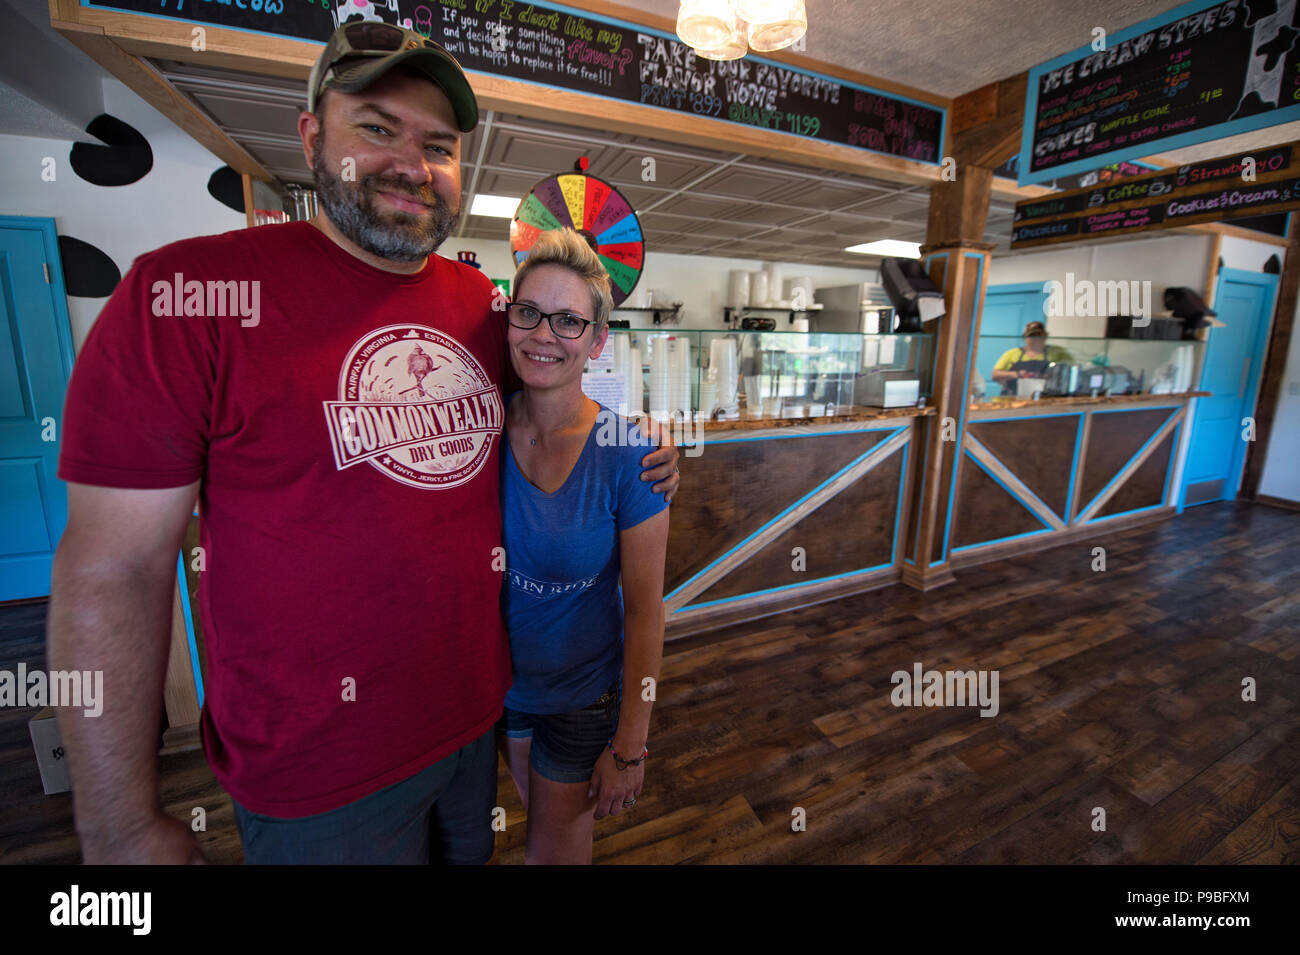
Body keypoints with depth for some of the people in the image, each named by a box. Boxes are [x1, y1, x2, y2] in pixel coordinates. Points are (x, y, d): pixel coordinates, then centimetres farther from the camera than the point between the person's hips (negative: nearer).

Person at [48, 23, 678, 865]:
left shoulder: (484, 305, 0)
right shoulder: (187, 294, -15)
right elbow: (113, 569, -14)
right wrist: (124, 827, -10)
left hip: (477, 713, 5)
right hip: (318, 779, -4)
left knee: (470, 853, 28)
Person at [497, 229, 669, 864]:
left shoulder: (626, 454, -24)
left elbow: (645, 607, -18)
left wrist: (629, 745, -12)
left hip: (585, 690, -3)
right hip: (496, 674, 4)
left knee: (557, 844, 21)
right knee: (531, 804, 31)